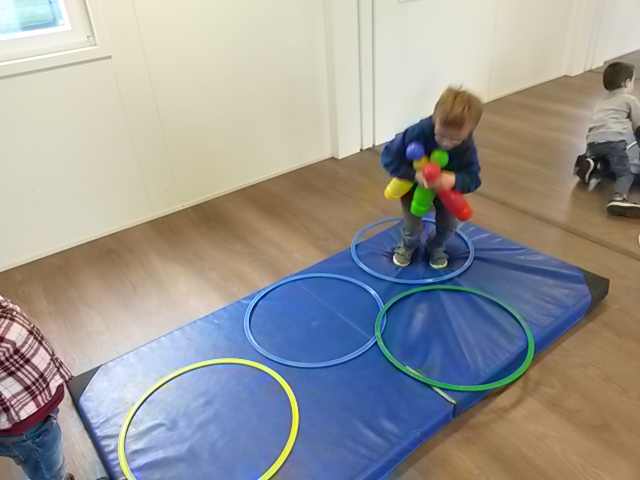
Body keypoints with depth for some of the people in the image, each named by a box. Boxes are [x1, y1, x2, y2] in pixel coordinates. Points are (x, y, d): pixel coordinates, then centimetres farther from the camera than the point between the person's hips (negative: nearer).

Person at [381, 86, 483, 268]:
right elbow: (388, 157, -34)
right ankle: (408, 245, 35)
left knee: (449, 226, 1)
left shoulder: (467, 148, -31)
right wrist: (415, 175, -46)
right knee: (412, 228, -4)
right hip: (414, 184, -2)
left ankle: (435, 246, 38)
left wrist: (454, 180, -49)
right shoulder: (418, 132, -39)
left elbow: (473, 178, -25)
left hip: (445, 187, 2)